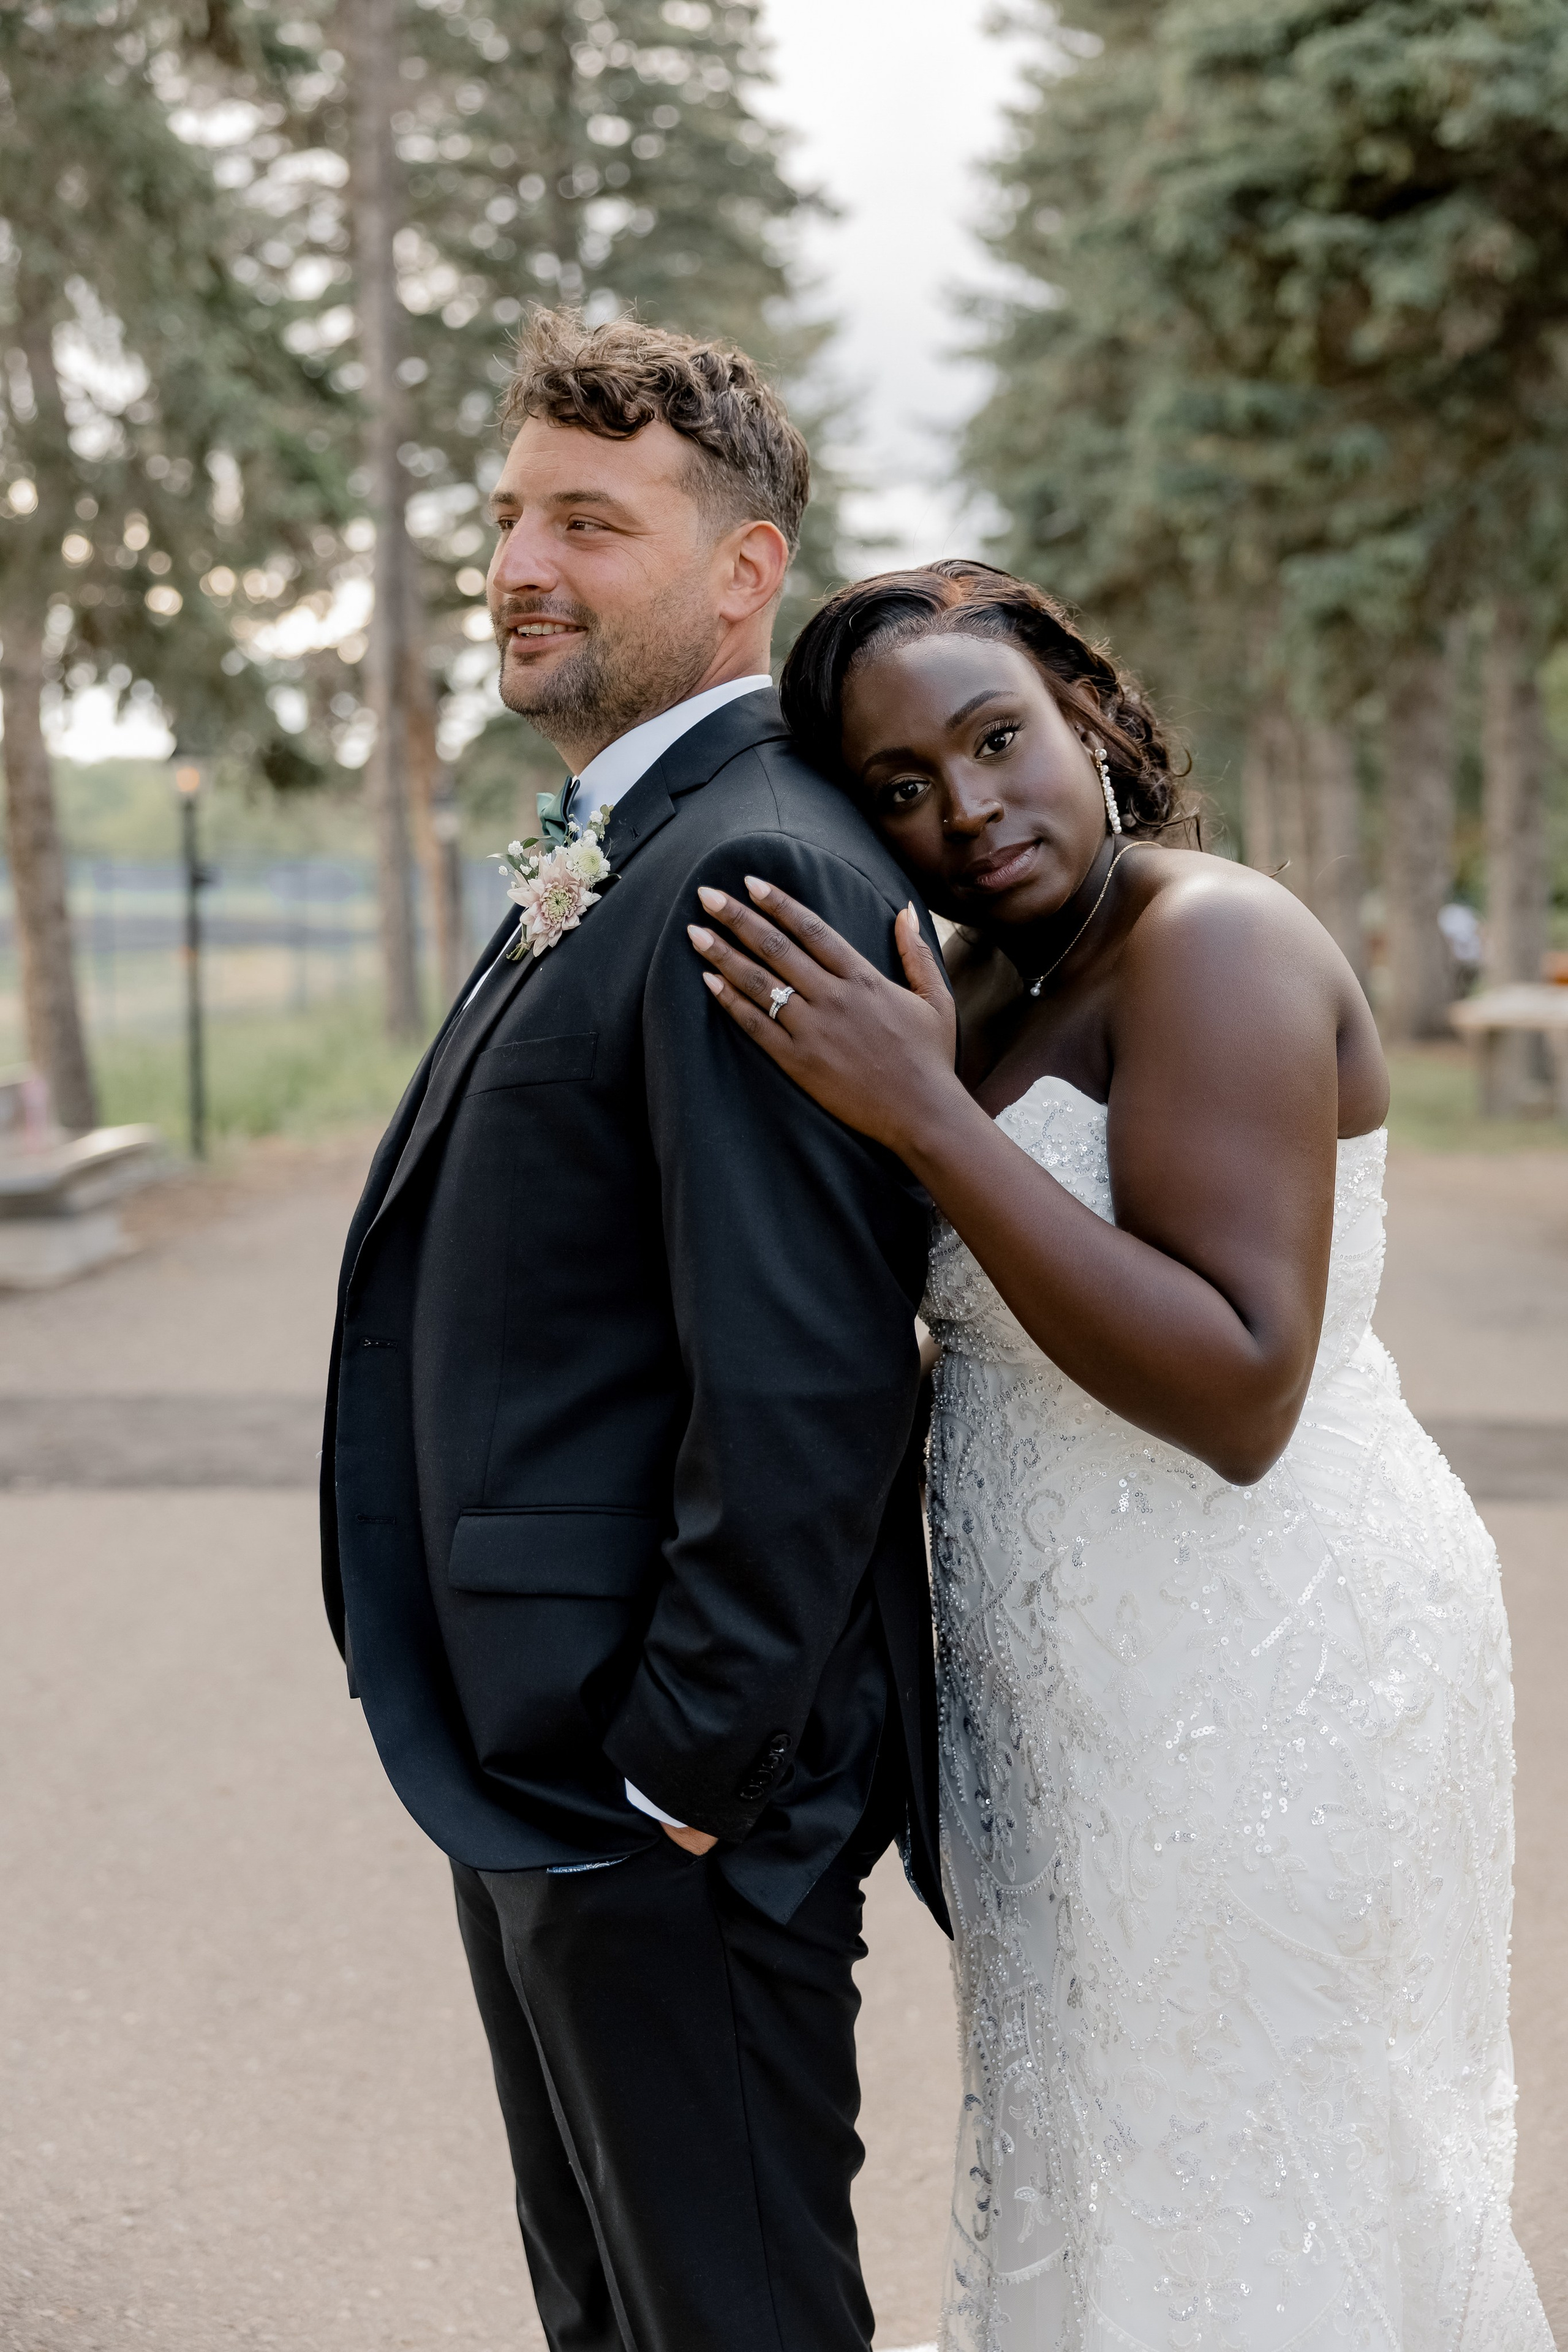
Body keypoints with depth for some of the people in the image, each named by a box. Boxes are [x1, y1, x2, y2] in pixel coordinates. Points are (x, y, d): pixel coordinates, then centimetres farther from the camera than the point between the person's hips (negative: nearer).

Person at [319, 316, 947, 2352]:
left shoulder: (758, 876, -21)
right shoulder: (604, 867, 13)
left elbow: (802, 1392, -27)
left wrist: (681, 1775, -20)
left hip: (670, 1805, -10)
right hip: (534, 1775, 10)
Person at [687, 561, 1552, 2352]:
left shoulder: (1210, 943, -19)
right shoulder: (995, 979, 9)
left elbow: (1241, 1394, -28)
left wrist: (926, 1115, -28)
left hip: (1251, 1676, -9)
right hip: (1108, 1675, 9)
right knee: (1119, 2172, 21)